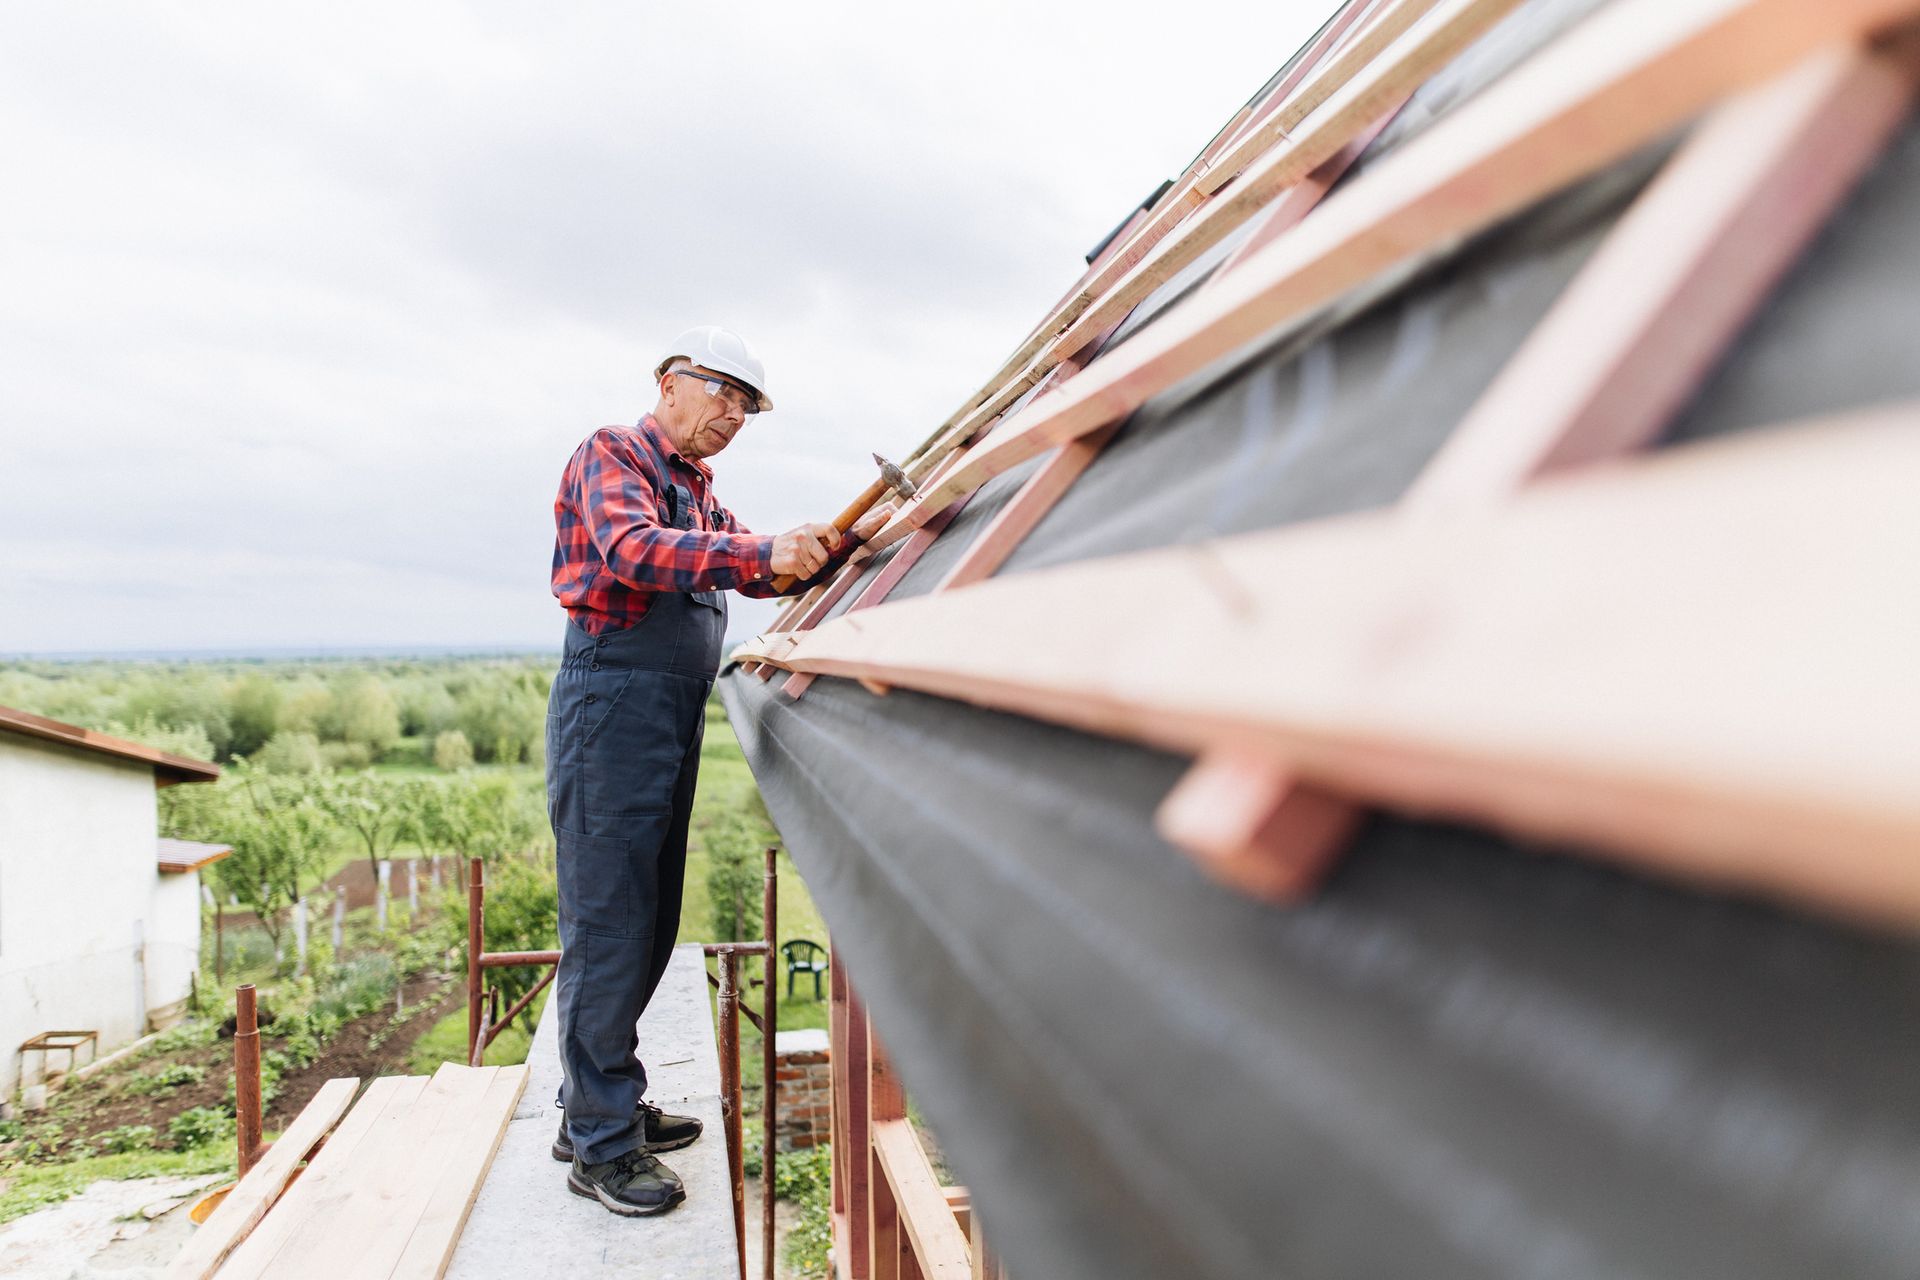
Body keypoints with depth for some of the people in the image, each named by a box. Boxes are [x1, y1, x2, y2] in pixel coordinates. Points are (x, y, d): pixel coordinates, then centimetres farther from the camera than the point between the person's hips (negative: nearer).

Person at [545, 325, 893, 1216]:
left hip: (676, 709, 9)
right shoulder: (611, 455, -2)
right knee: (606, 923, -5)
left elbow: (761, 573, 20)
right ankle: (599, 1143, 4)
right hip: (613, 697, -9)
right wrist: (764, 551, -31)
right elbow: (633, 550, -22)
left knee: (647, 920, 13)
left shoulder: (698, 493, 24)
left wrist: (848, 538, 5)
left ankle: (601, 1105, 25)